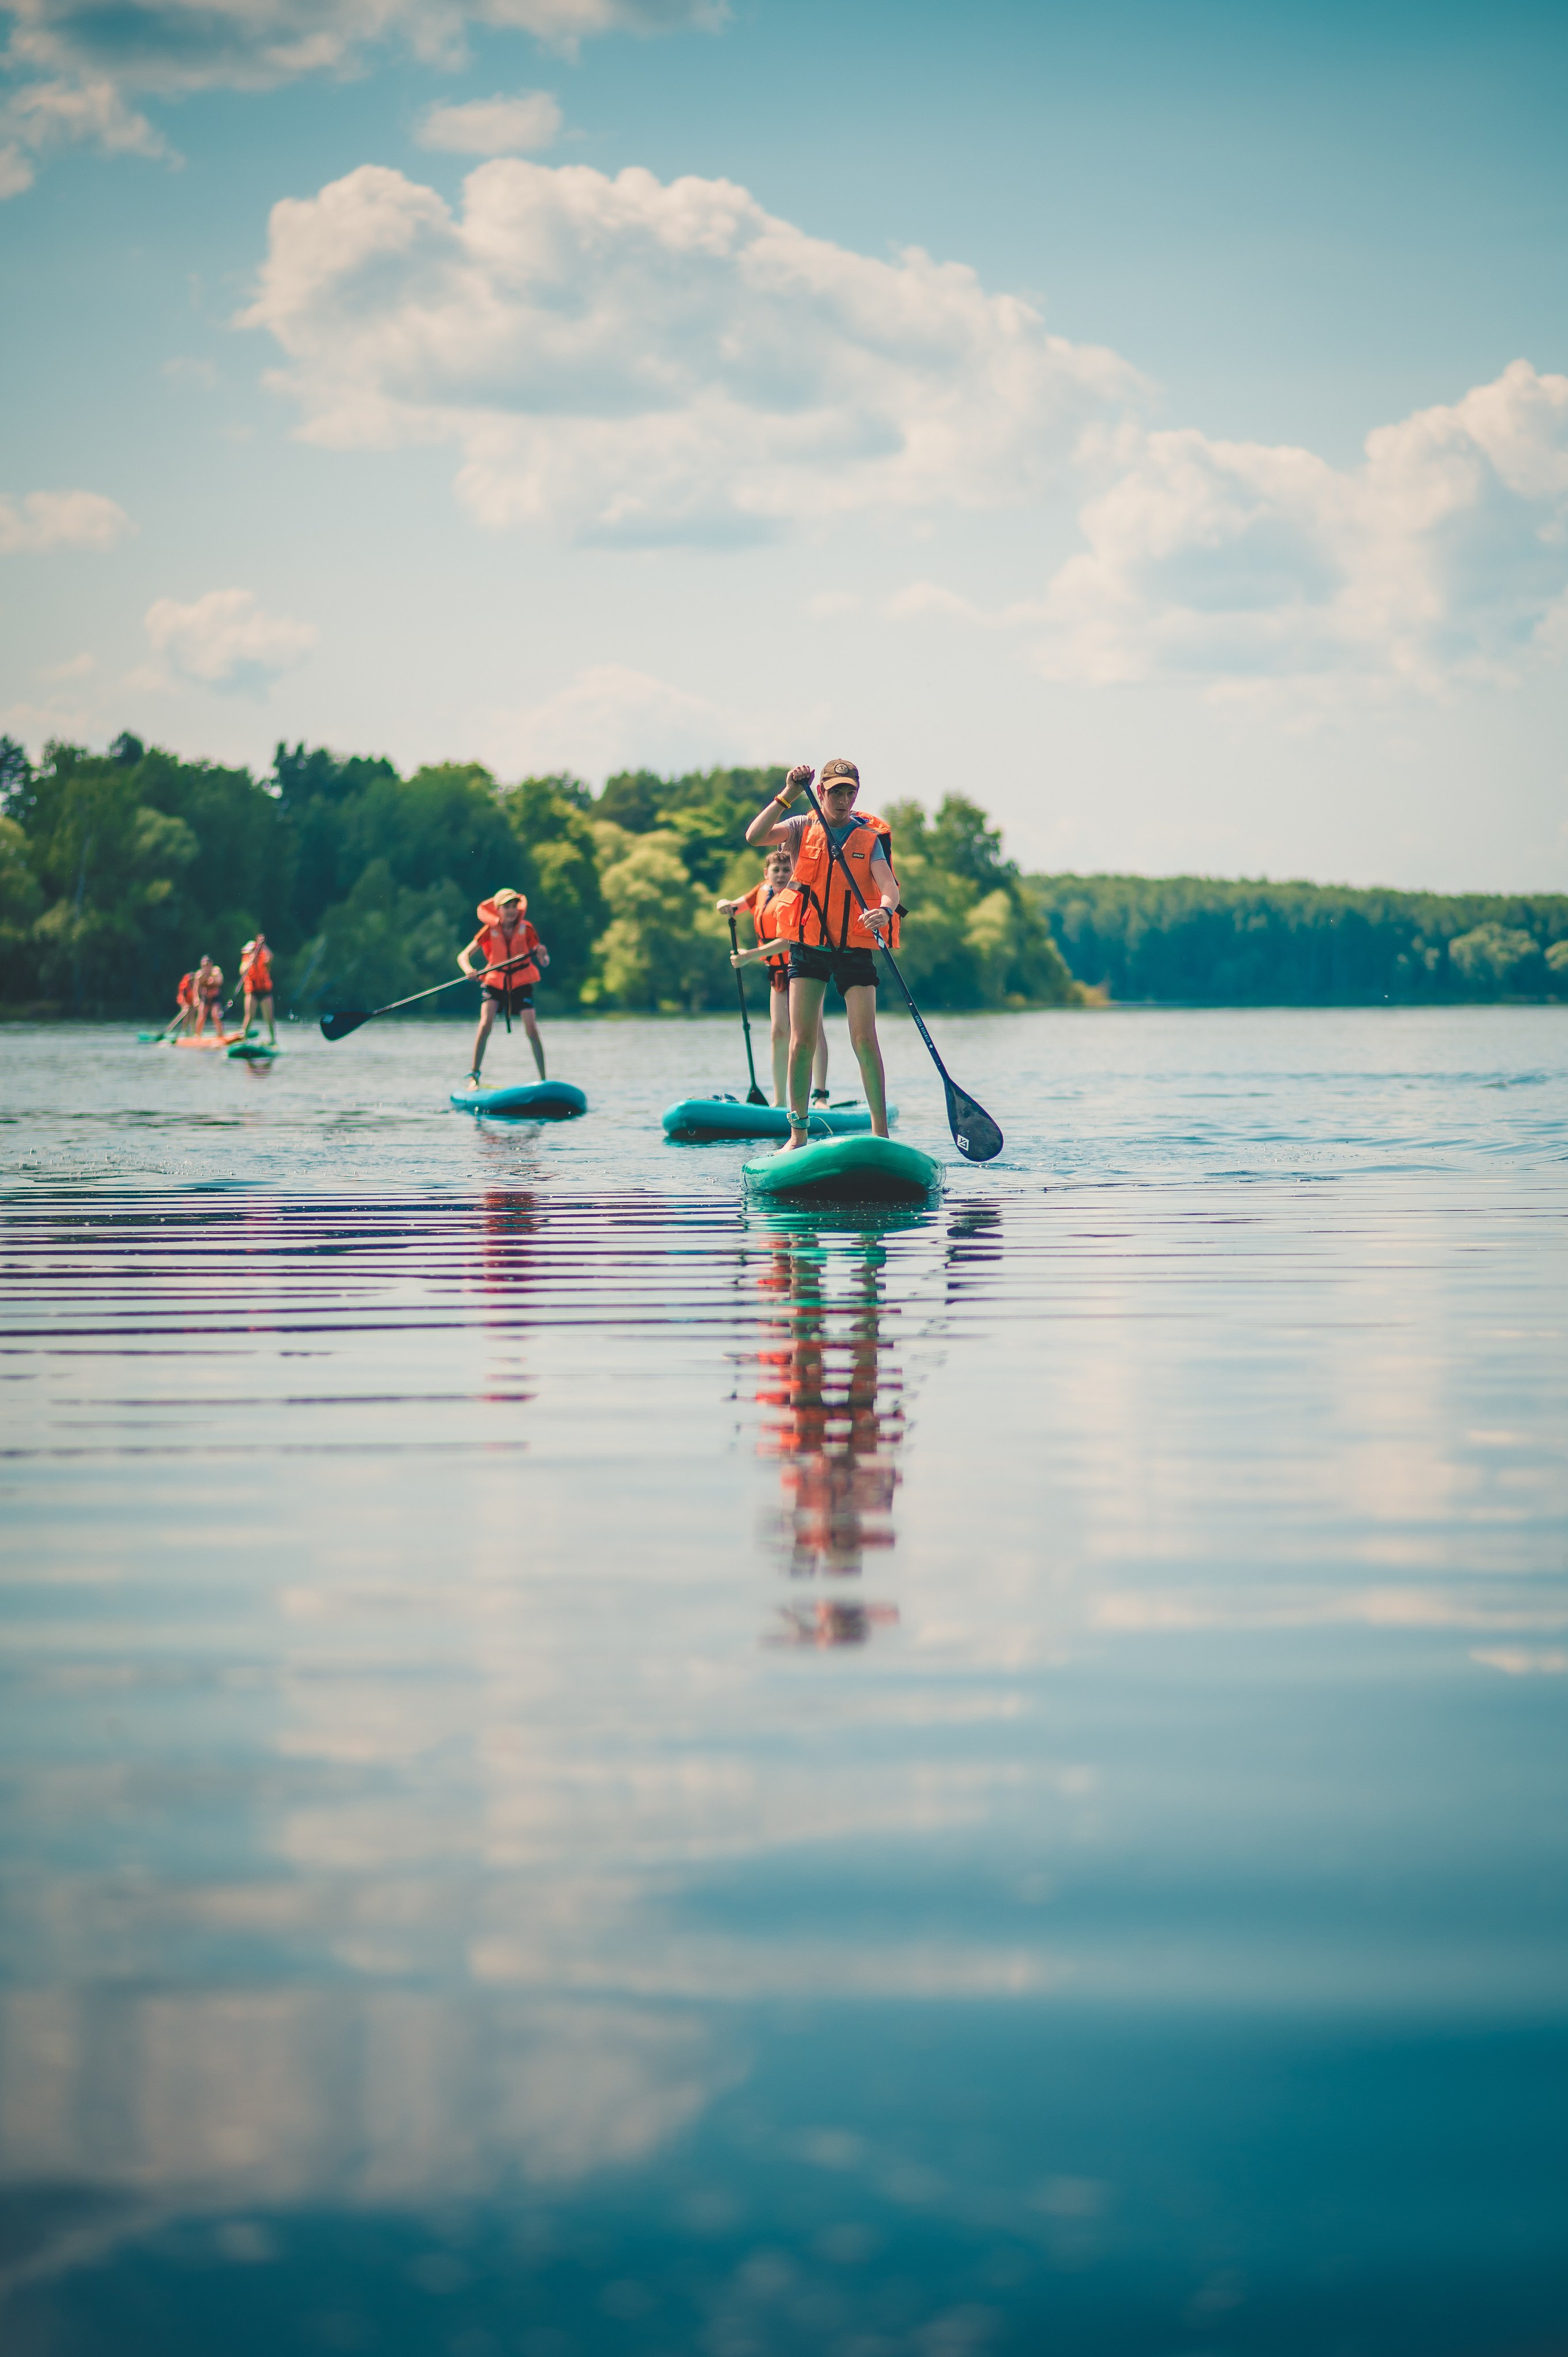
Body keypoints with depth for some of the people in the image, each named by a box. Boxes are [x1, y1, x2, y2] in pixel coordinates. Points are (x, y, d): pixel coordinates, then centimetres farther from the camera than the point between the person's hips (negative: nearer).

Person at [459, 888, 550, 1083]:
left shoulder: (526, 929, -6)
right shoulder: (490, 931, -8)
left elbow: (544, 963, -7)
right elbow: (463, 956, -11)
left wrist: (543, 954, -30)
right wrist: (469, 970, -33)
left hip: (522, 983, 0)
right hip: (495, 981, 0)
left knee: (531, 1028, -12)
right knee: (486, 1023, -19)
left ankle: (543, 1079, -4)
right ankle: (474, 1075, -12)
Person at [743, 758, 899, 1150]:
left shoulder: (870, 837, 1)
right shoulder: (803, 830, 3)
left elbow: (888, 886, -15)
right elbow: (754, 836, -15)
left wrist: (885, 910, -37)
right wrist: (788, 794, -21)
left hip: (854, 950, -1)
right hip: (809, 950, 1)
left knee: (865, 1041, -8)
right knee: (802, 1042, -4)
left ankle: (881, 1133, -3)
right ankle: (799, 1135, 2)